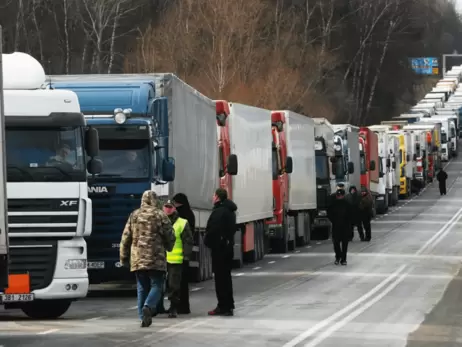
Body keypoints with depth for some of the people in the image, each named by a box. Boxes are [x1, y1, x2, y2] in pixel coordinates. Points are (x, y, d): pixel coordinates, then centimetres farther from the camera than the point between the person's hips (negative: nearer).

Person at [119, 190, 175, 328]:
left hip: (137, 258, 4)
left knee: (142, 288, 11)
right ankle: (148, 306, -24)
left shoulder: (134, 215, 7)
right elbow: (170, 236, 0)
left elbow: (125, 238, 9)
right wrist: (168, 247, 21)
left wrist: (124, 258, 17)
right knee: (156, 285, 2)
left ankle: (143, 316, 7)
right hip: (156, 259, -4)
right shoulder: (160, 215, -3)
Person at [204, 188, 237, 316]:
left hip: (219, 247, -10)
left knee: (220, 277, -6)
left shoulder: (219, 211, -18)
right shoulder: (230, 210, 14)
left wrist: (207, 242, -5)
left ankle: (223, 306, -7)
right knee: (226, 275, 16)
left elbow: (212, 230, -23)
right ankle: (228, 305, 22)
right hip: (228, 246, 10)